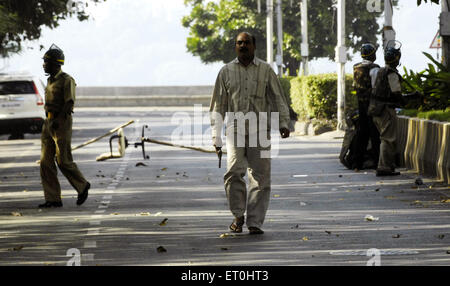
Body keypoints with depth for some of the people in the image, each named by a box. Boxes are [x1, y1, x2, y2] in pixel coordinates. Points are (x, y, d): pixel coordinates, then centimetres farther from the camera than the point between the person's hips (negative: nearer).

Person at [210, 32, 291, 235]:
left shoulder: (265, 70, 9)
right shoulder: (226, 72, 10)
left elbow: (277, 98, 8)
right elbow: (218, 106, 12)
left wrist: (283, 123, -7)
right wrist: (216, 136, 9)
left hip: (260, 130, 0)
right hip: (235, 129, 0)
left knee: (260, 176, -4)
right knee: (234, 172, -16)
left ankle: (255, 222, 2)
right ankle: (238, 215, 2)